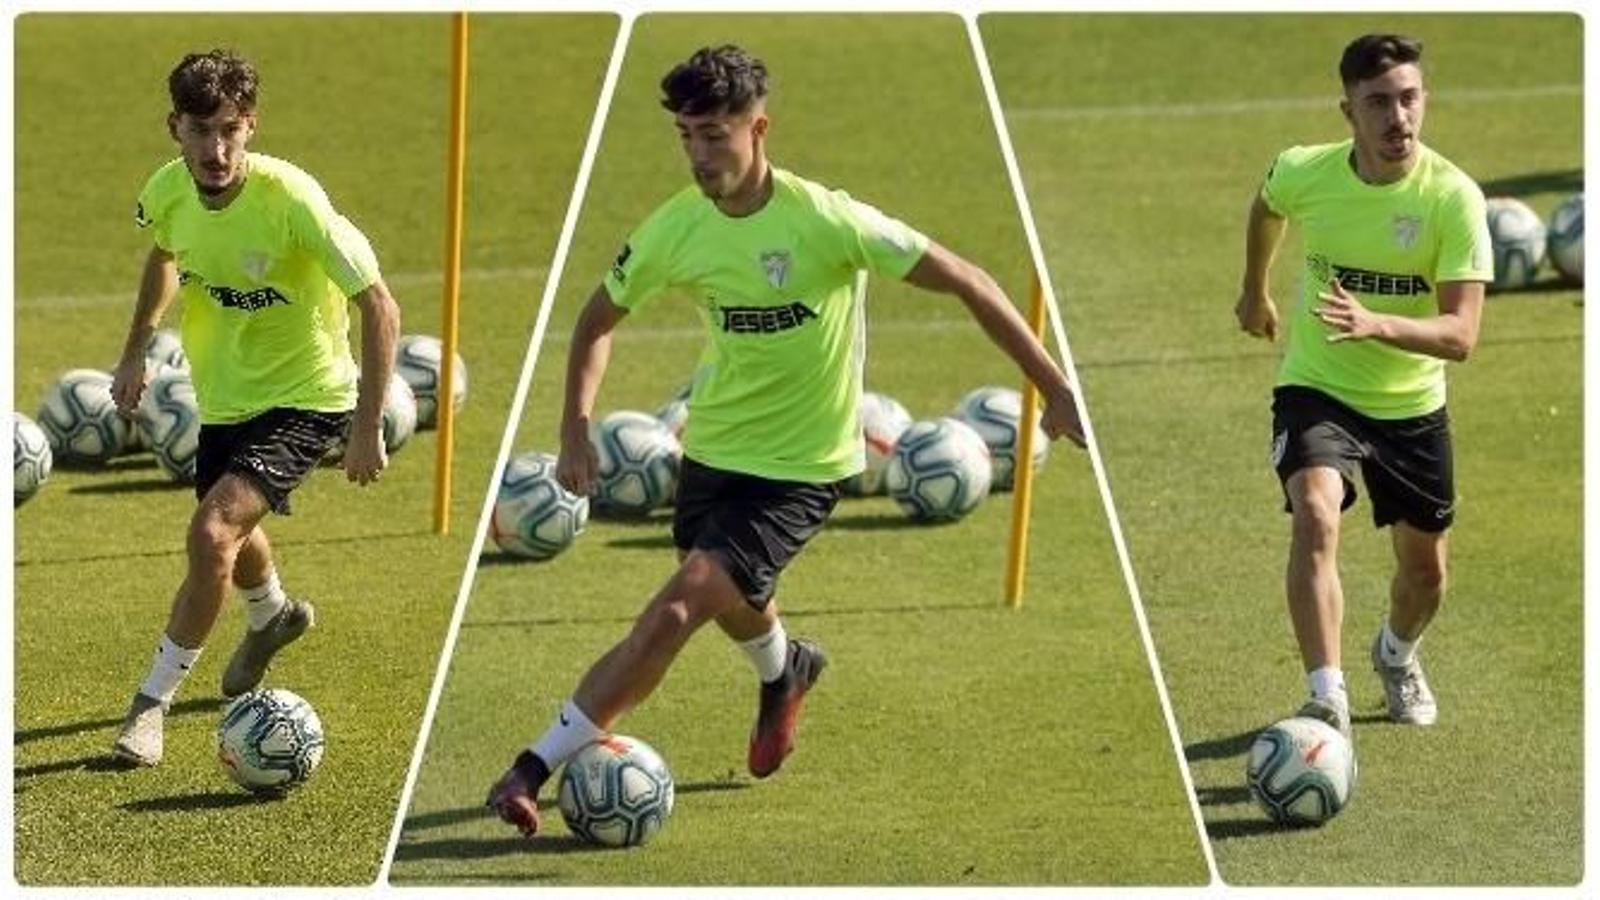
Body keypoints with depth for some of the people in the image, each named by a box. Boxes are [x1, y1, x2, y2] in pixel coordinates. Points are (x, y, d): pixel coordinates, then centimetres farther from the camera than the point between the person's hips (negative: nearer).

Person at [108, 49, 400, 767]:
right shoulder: (169, 192, -14)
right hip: (225, 396, 7)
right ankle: (273, 616, 63)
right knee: (232, 537, 27)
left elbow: (379, 308, -24)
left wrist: (367, 428, -24)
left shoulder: (291, 199, -30)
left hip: (305, 398, -6)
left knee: (213, 532, -24)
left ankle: (152, 702, -8)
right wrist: (135, 352, 8)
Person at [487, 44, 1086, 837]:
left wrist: (1055, 390, -15)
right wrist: (576, 433, -4)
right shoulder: (674, 228, -10)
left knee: (675, 611, -19)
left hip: (801, 467, -6)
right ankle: (784, 671, 63)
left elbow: (966, 283, -16)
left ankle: (535, 769, -16)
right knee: (731, 602, 26)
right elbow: (599, 319, 8)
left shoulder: (826, 220, -24)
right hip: (713, 446, 6)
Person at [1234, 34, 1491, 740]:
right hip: (1317, 390, -1)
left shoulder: (1453, 198, -22)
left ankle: (1397, 654, 51)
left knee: (1424, 570, 15)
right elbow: (1267, 206, 13)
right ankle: (1328, 701, -33)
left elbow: (1460, 335, -28)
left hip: (1413, 404, 1)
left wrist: (1377, 324, -45)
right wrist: (1254, 291, 25)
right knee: (1315, 517, -30)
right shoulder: (1304, 173, -15)